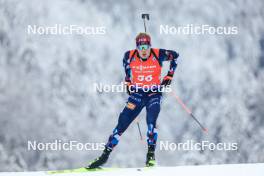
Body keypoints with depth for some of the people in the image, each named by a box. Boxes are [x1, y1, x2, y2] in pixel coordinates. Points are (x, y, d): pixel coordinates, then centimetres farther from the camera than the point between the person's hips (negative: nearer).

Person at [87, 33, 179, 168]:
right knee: (122, 122, -5)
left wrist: (169, 75, -1)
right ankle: (105, 154, 1)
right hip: (137, 93, 2)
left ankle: (151, 155, -10)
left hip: (154, 93, -2)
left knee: (151, 122, -23)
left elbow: (175, 56, 4)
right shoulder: (130, 56, -10)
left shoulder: (158, 55, -15)